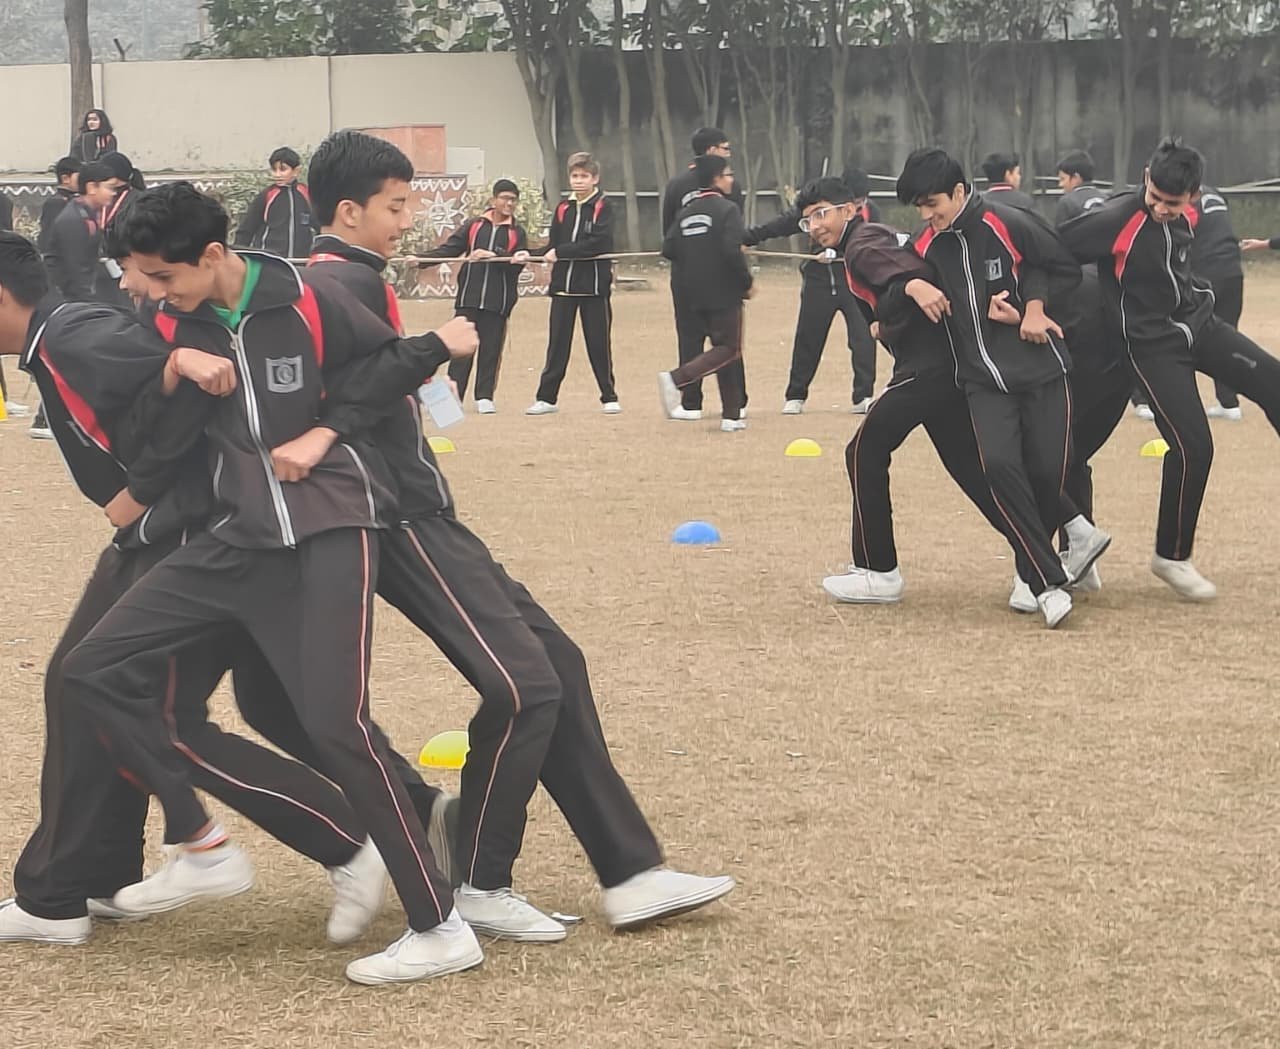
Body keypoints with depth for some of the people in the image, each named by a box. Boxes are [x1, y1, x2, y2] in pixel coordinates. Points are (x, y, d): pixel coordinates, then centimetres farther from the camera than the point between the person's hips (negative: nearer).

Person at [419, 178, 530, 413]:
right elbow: (449, 249, 8)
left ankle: (484, 397, 11)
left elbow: (517, 264, -7)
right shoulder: (474, 225, 9)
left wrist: (492, 256, -18)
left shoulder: (517, 232, 6)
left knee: (491, 349, 3)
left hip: (498, 301, 0)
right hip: (469, 298, 0)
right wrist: (421, 259, -3)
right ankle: (453, 394, -2)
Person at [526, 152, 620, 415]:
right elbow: (553, 247, 10)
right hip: (564, 285, 4)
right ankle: (547, 397, 7)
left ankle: (609, 397, 13)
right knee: (557, 343, 4)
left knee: (599, 344, 3)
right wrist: (531, 255, -9)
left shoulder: (603, 207, -4)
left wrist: (560, 252, -17)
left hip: (594, 285, -4)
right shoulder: (563, 209, 10)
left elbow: (599, 243, -17)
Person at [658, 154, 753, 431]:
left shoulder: (686, 211, 9)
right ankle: (676, 379, -19)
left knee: (722, 346, 15)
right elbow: (732, 251, -21)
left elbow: (668, 249, 3)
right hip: (723, 292, -7)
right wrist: (746, 282, -9)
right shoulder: (727, 209, -11)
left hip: (692, 294, 7)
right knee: (729, 349, 0)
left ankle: (732, 415, 13)